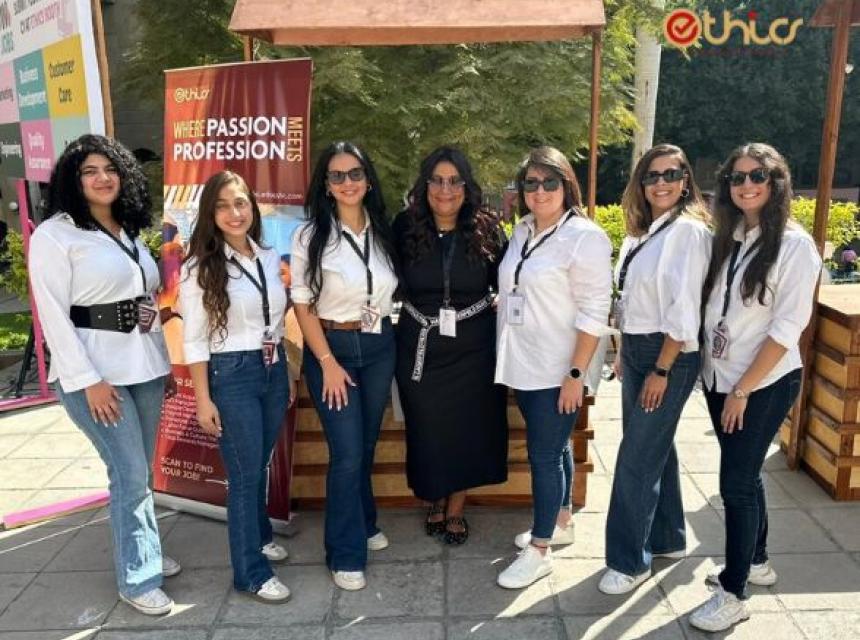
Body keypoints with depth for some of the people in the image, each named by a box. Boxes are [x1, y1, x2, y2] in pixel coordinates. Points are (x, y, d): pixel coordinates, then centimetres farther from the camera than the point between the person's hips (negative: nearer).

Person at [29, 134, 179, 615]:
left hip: (143, 367, 6)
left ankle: (142, 553, 30)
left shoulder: (129, 232, 14)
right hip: (96, 372, -6)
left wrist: (164, 362, 14)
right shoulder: (54, 235, -7)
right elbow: (53, 315, -12)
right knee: (132, 475, -5)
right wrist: (88, 380, -17)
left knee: (139, 472, 13)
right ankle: (139, 579, 9)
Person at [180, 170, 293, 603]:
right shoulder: (200, 268, -10)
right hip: (231, 376, -5)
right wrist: (203, 400, -12)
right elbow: (194, 341, -10)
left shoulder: (270, 259, 5)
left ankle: (259, 536, 41)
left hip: (273, 371, 5)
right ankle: (251, 572, 16)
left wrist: (286, 373, 14)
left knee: (261, 464, 18)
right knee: (245, 473, 2)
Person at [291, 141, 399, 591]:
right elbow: (302, 305, -9)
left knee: (366, 444, 16)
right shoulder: (310, 235, -9)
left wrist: (385, 336, 4)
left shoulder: (383, 231, 3)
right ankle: (346, 555, 10)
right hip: (331, 347, -4)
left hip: (380, 346, 4)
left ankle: (363, 524, 37)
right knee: (347, 453, -4)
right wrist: (328, 363, -13)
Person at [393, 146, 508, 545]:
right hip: (420, 346, 0)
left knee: (469, 428, 10)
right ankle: (435, 502, 36)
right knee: (427, 430, 11)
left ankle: (456, 509, 31)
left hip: (473, 346, 0)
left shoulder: (486, 229, -5)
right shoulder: (405, 227, -5)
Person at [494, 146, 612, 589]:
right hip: (523, 365, 7)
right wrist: (510, 360, 14)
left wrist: (576, 374, -18)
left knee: (544, 455, 0)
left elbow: (593, 312, -16)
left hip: (557, 371, -7)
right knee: (550, 449, 20)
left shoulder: (584, 237, -13)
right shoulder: (522, 231, 8)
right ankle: (558, 520, 37)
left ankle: (539, 551, 12)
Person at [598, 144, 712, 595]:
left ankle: (630, 561, 11)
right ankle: (666, 538, 34)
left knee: (636, 459, -4)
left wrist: (661, 371, -18)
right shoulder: (641, 230, 11)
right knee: (654, 448, 18)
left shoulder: (688, 230, -15)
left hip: (668, 355, -8)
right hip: (636, 349, 8)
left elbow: (683, 309, -18)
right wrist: (624, 353, 14)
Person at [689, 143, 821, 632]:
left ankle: (733, 594, 13)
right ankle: (756, 562, 37)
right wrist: (712, 375, 2)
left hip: (765, 385, -6)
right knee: (744, 475, 18)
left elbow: (787, 328, -16)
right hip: (719, 380, 6)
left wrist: (743, 390, -15)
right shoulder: (728, 238, 5)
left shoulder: (795, 244, -12)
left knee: (736, 482, -2)